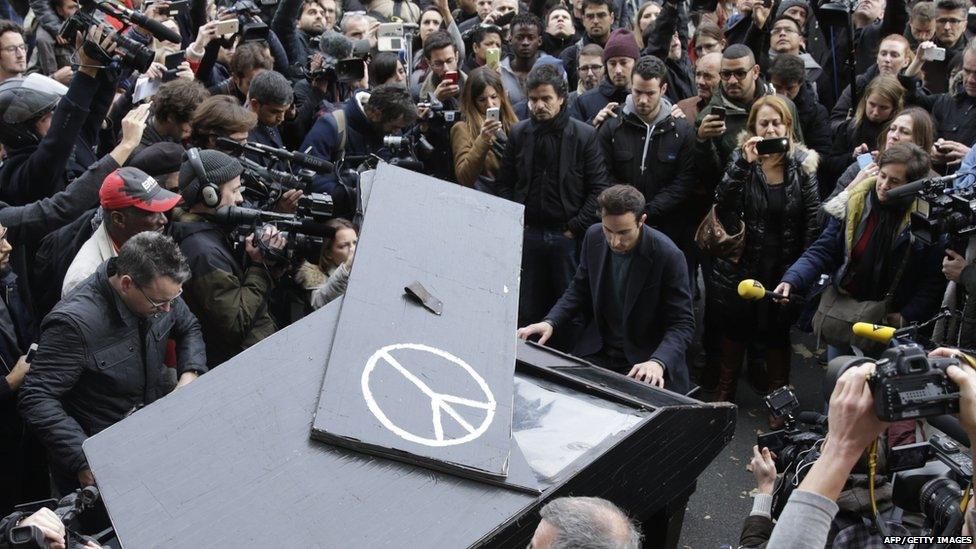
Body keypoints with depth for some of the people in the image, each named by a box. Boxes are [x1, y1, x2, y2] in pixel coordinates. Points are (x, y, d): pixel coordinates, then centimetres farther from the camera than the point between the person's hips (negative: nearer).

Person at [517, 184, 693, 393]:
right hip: (596, 351, 4)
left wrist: (658, 362, -32)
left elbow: (683, 324, -15)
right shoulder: (594, 237, -3)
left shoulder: (668, 256, -19)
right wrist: (550, 322, -6)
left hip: (642, 361, -4)